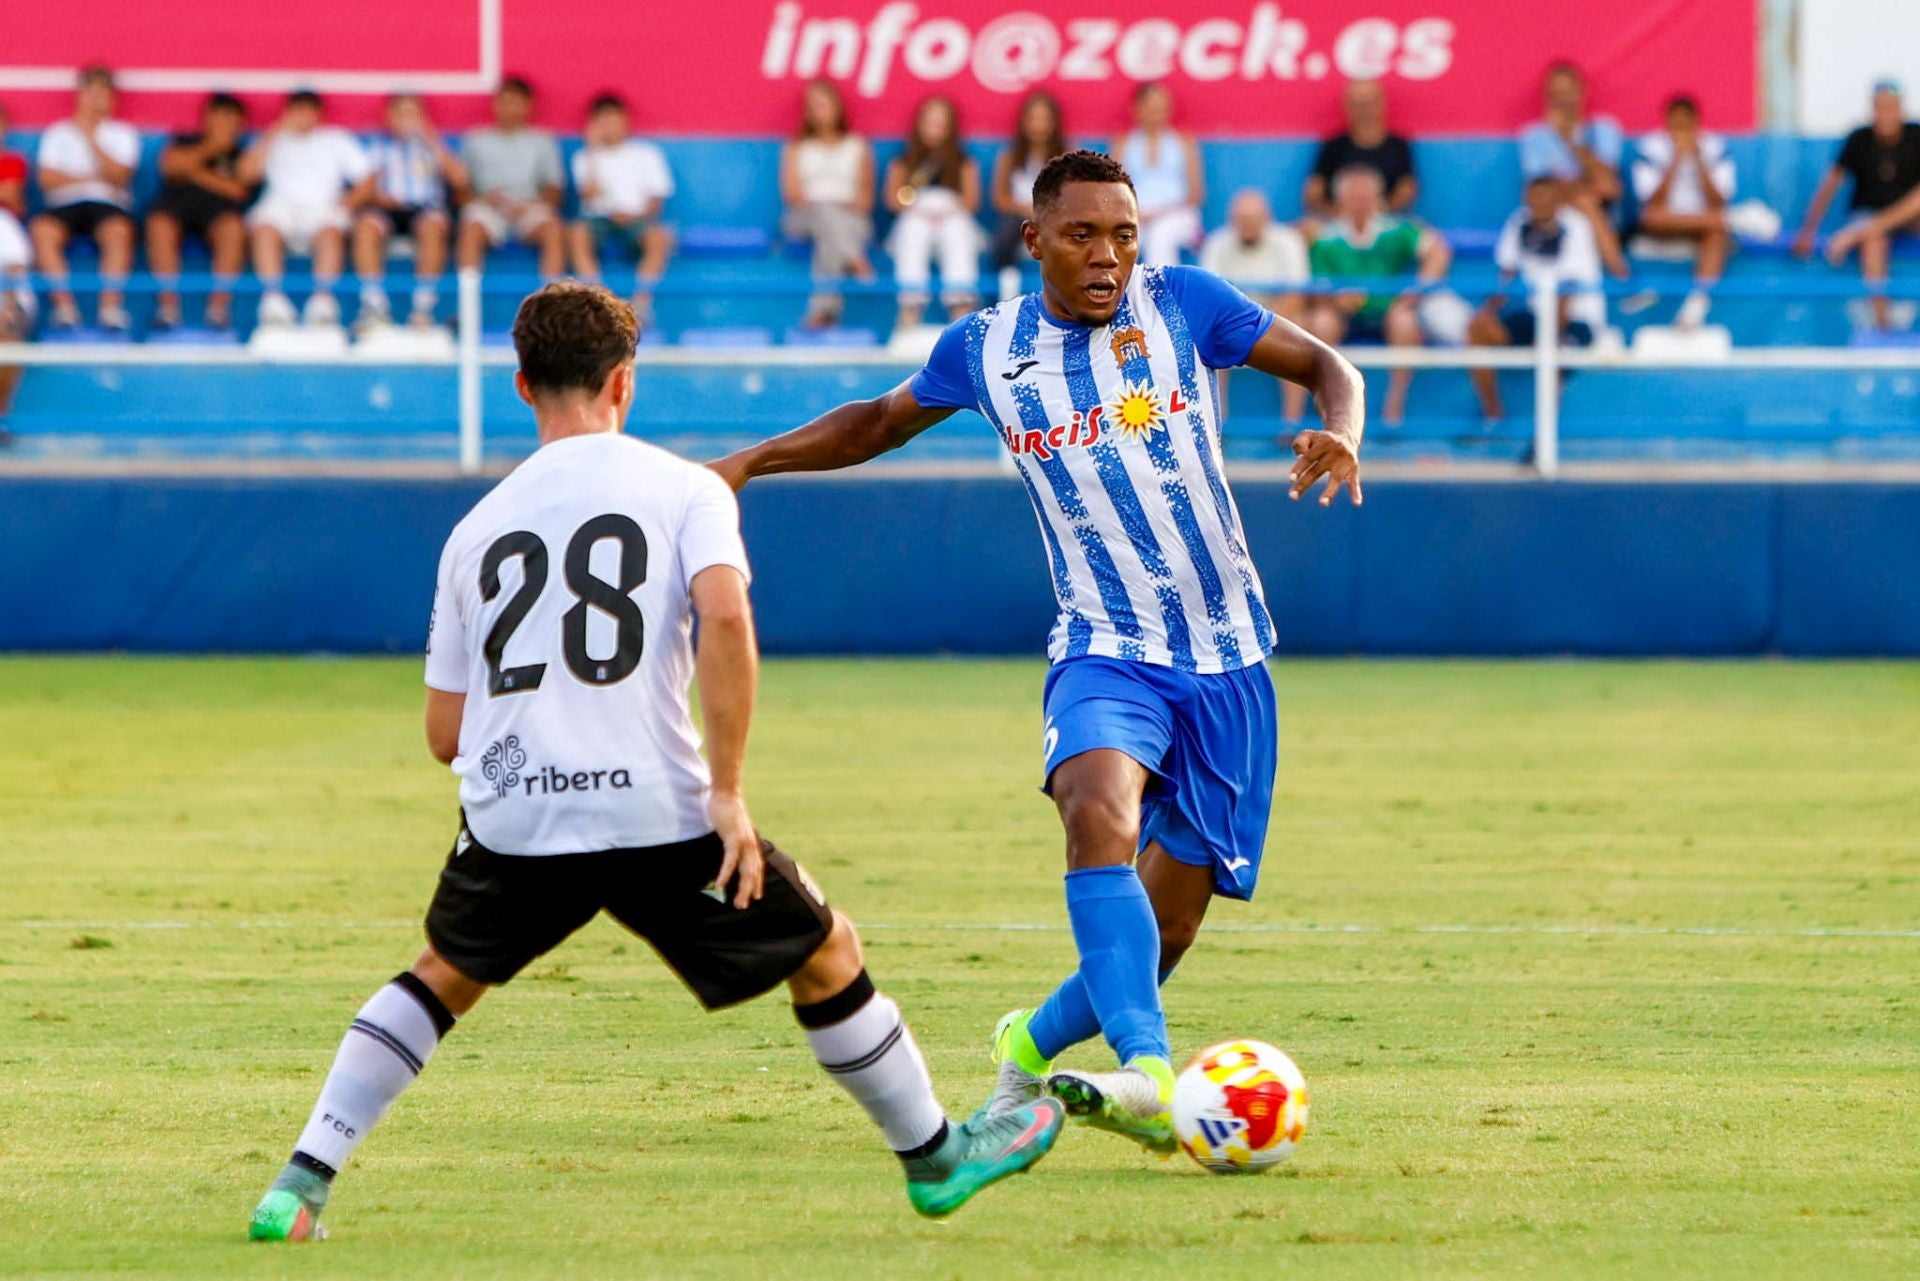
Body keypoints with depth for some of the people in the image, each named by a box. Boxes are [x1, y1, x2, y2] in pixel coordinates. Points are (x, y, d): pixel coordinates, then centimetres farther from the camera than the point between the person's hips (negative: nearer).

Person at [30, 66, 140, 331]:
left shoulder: (123, 133, 14)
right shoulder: (58, 132, 16)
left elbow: (118, 176, -3)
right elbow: (48, 178, 3)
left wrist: (90, 137, -5)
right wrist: (93, 177, -2)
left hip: (107, 204, -1)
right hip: (65, 204, 1)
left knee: (119, 230, -37)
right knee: (42, 230, -34)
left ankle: (111, 306, -38)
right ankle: (64, 305, -34)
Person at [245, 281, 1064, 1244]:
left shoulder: (478, 528, 14)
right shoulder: (683, 488, 4)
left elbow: (445, 733, 15)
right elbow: (724, 616, -16)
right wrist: (727, 793, -12)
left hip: (508, 817, 3)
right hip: (655, 810, -3)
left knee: (442, 977, 27)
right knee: (828, 958, 18)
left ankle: (302, 1183, 15)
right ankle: (934, 1156, 29)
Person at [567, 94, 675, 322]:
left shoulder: (647, 154, 12)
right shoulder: (585, 157, 12)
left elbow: (656, 201, 6)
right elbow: (590, 196, -4)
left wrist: (636, 214, -14)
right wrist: (592, 153, -7)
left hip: (637, 219, 0)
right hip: (600, 218, 0)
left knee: (659, 236, -34)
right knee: (577, 234, -34)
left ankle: (641, 302, -33)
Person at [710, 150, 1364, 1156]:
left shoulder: (1181, 303, -1)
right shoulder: (986, 348, 4)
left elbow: (1327, 367, 5)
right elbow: (880, 422, 22)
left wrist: (1339, 435, -17)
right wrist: (749, 462, 13)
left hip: (1224, 657, 1)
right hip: (1105, 651, -1)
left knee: (1165, 930, 1)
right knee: (1100, 811, -34)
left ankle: (1035, 1045, 31)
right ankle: (1147, 1075, -45)